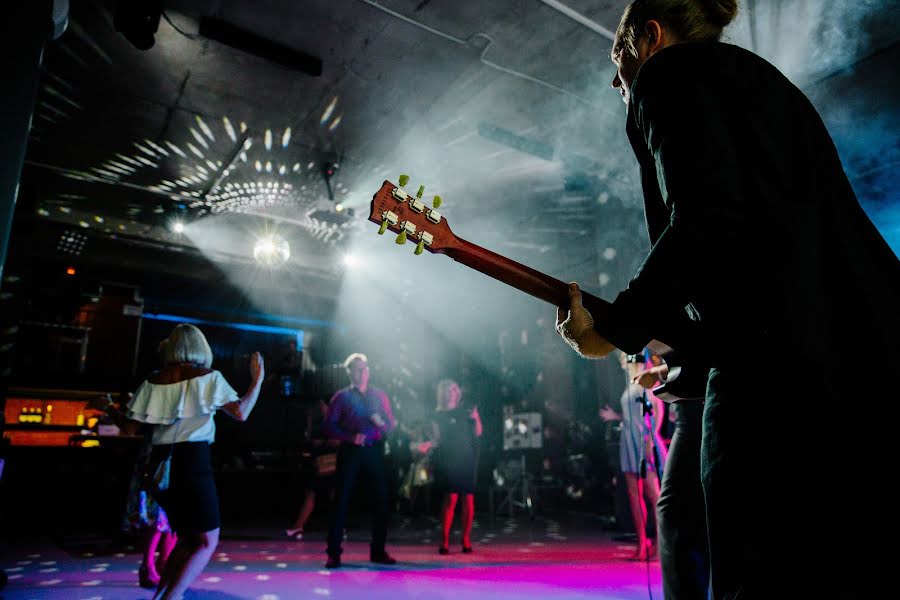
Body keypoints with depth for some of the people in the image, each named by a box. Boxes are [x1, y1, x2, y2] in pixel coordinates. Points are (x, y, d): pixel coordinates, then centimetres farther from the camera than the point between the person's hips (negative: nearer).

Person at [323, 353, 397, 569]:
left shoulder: (379, 395, 13)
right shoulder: (341, 396, 5)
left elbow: (391, 425, 10)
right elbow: (329, 426, -2)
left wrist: (381, 423, -12)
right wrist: (352, 437, -15)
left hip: (374, 451, 3)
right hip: (350, 451, -3)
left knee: (381, 500, 4)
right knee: (342, 500, -1)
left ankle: (378, 551, 17)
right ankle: (334, 553, 9)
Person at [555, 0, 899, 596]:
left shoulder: (669, 70, 2)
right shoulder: (761, 80, 30)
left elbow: (707, 226, -17)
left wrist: (610, 330, -5)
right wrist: (676, 330, 27)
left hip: (785, 375, -10)